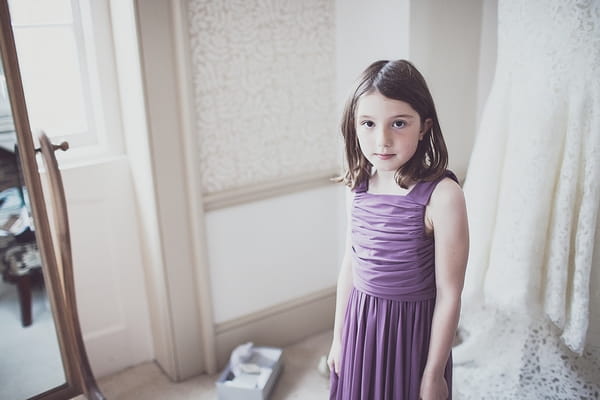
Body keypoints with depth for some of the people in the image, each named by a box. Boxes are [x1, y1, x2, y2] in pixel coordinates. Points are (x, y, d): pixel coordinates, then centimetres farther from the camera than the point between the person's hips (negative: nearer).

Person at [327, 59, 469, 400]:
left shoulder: (442, 195, -21)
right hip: (360, 323, 5)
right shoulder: (359, 185, -5)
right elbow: (350, 264, 5)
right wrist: (338, 337, 11)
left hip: (413, 329, -5)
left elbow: (449, 294, -15)